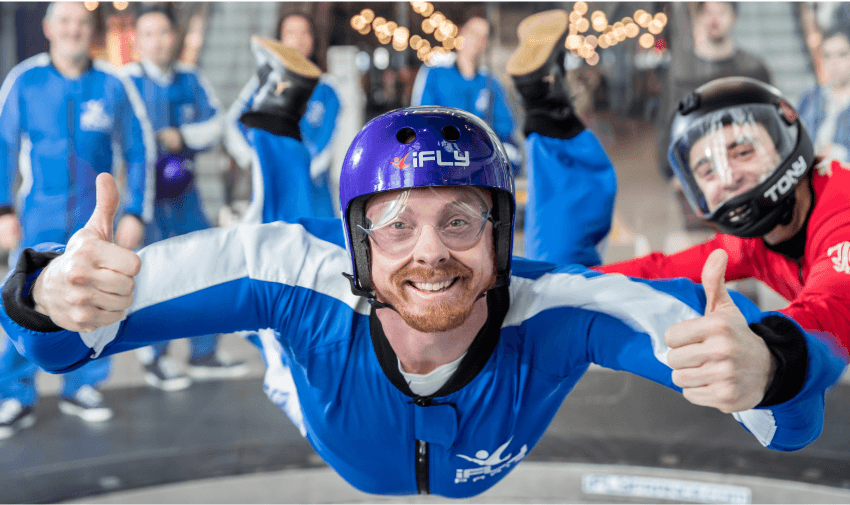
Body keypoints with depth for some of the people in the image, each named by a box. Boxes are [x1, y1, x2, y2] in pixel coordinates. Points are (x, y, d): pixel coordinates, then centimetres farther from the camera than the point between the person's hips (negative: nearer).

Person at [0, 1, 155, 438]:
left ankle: (81, 387, 22)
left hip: (95, 220, 1)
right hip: (38, 218, -1)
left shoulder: (113, 85, -1)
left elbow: (139, 152, 5)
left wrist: (135, 213, 1)